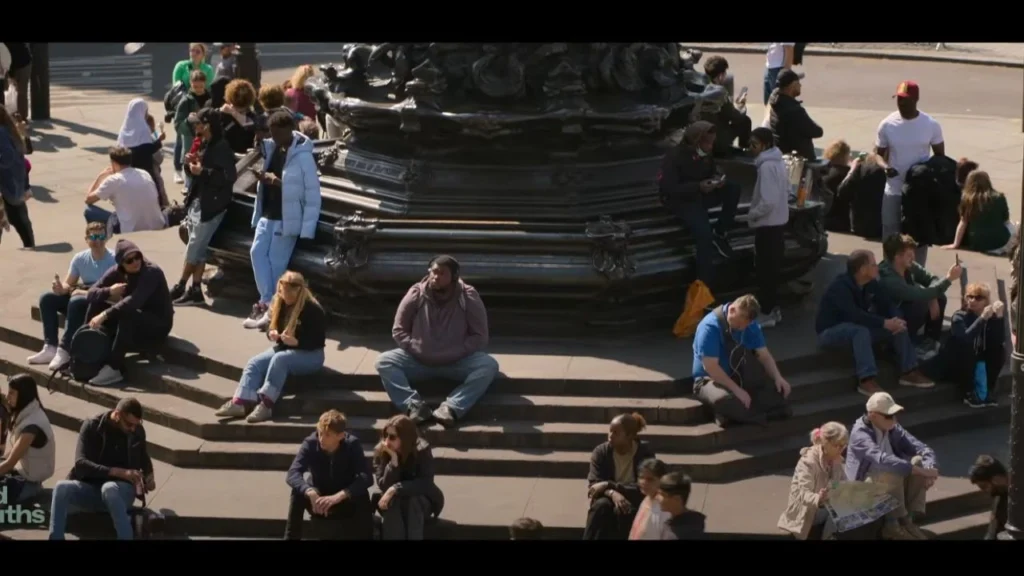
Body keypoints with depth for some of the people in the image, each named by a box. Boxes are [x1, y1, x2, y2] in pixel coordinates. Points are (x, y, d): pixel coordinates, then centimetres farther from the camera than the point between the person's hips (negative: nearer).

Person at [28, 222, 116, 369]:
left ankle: (64, 350, -33)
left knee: (76, 302, -36)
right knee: (47, 298, -9)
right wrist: (61, 288, -20)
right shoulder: (80, 258, 3)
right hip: (81, 296, 7)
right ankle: (50, 347, -16)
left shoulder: (113, 259, -15)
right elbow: (68, 284, 6)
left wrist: (86, 292, -25)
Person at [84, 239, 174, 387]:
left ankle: (113, 369, -34)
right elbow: (91, 293, -6)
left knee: (127, 314, -36)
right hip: (134, 322, 7)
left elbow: (134, 301, -37)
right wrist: (109, 291, -27)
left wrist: (105, 315, -43)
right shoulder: (117, 272, -4)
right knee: (96, 305, -11)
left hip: (158, 324, -7)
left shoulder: (152, 272, -22)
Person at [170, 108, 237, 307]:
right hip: (197, 201, 9)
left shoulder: (221, 147, -15)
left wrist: (203, 171, -22)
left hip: (211, 205, -9)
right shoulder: (204, 145, 13)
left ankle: (180, 288, 3)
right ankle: (195, 290, 12)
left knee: (193, 248, -4)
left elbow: (229, 177, -22)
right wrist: (191, 164, -2)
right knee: (198, 249, 9)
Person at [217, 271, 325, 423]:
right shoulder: (280, 304, 4)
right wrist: (271, 334, -9)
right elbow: (273, 328, 15)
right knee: (254, 363, -17)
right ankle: (240, 403, -34)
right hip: (283, 348, 7)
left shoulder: (313, 310, -18)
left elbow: (318, 341, -18)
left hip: (309, 354, -7)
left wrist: (296, 342, -33)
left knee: (279, 359, -36)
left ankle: (266, 405, -40)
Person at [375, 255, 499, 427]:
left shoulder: (469, 298, -10)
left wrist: (455, 353, -18)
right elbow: (399, 330, 2)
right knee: (384, 361, -23)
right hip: (419, 360, 1)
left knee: (489, 365, -30)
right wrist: (415, 349, -13)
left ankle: (451, 407, -42)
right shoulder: (416, 294, -7)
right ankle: (414, 405, -38)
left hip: (457, 362, -1)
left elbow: (480, 336, -6)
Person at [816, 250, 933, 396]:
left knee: (898, 326, -7)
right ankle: (867, 380, -42)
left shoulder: (871, 284, -1)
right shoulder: (840, 287, -27)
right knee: (861, 330, -39)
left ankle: (909, 371, -7)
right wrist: (884, 323, -39)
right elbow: (854, 314, -37)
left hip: (859, 329, 8)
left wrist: (896, 319, -24)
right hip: (831, 331, -8)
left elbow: (886, 305, -1)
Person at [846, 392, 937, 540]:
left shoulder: (893, 428, -1)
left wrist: (930, 469, -29)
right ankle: (893, 525, -22)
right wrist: (921, 471, -42)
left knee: (919, 461, -14)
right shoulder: (860, 433, -23)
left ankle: (907, 518, -15)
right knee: (892, 472, -34)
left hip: (891, 483, 7)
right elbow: (882, 459, -39)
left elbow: (922, 448, -5)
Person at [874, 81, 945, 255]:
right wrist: (885, 166, -18)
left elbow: (940, 156, 5)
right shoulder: (887, 124, -3)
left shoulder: (931, 125, -5)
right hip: (893, 191, 1)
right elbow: (879, 153, 5)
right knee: (890, 236, 6)